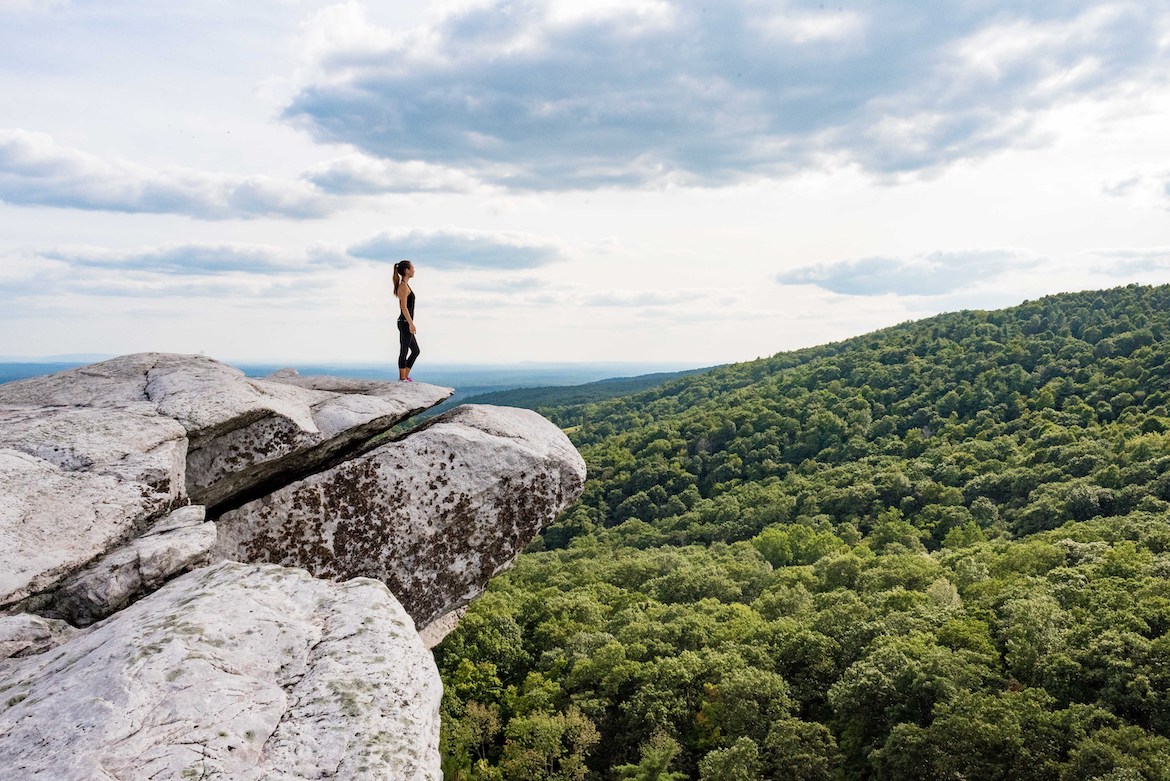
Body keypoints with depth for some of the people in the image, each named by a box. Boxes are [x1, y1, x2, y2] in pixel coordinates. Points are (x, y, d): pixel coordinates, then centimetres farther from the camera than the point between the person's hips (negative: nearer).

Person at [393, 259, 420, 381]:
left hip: (405, 323, 10)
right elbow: (404, 307, -19)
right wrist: (411, 323, -20)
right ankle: (402, 379, 2)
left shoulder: (404, 286, 16)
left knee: (415, 351, 14)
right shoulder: (404, 286, -12)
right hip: (405, 323, -10)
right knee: (404, 352, -3)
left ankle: (405, 376, 17)